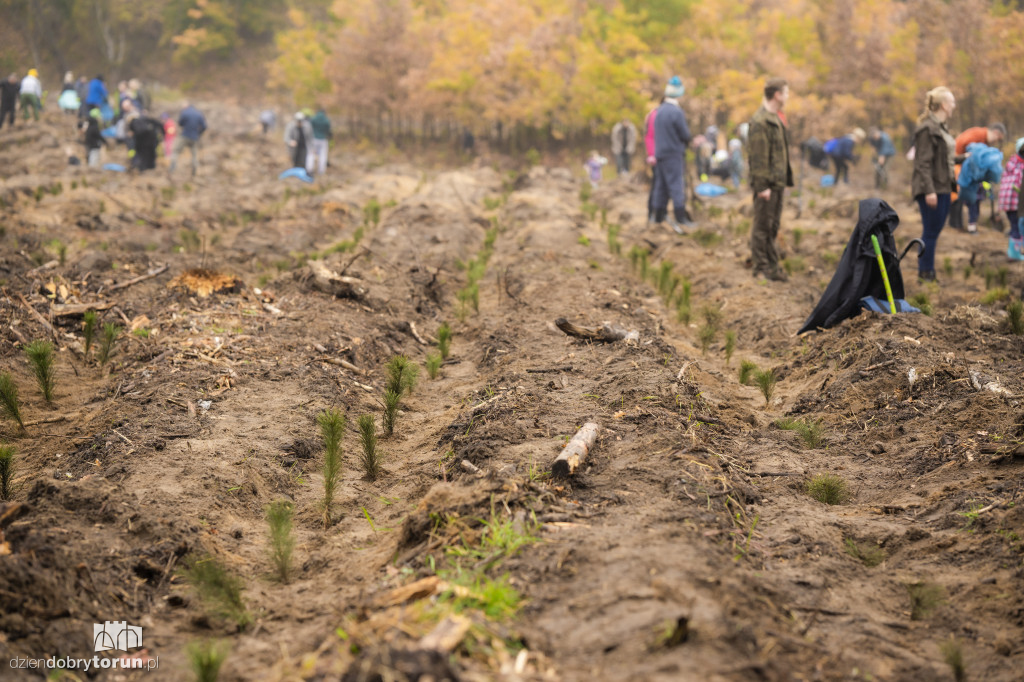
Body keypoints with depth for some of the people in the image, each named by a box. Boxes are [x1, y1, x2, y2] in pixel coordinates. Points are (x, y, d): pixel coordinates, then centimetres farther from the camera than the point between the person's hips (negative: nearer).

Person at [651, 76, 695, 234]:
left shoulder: (660, 111, 10)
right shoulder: (676, 112, -16)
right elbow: (685, 135, -13)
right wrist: (690, 138, 9)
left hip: (660, 154, 8)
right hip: (673, 154, -8)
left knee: (661, 186, 11)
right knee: (677, 186, -8)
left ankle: (658, 218, 16)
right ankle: (680, 218, -12)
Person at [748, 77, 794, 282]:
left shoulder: (776, 119, 16)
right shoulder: (760, 122, -15)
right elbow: (758, 157, -19)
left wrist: (784, 179, 17)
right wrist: (762, 185, -21)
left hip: (777, 182, 10)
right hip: (766, 184, -10)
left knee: (773, 226, 14)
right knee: (762, 226, -2)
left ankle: (772, 266, 20)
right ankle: (761, 267, 4)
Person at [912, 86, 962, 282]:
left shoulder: (941, 127, 15)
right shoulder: (927, 129, -15)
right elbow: (923, 162, -19)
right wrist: (929, 190, -22)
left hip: (943, 187, 9)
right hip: (932, 188, -9)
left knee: (935, 229, 12)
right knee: (931, 231, -4)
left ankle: (927, 269, 20)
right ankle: (925, 272, 4)